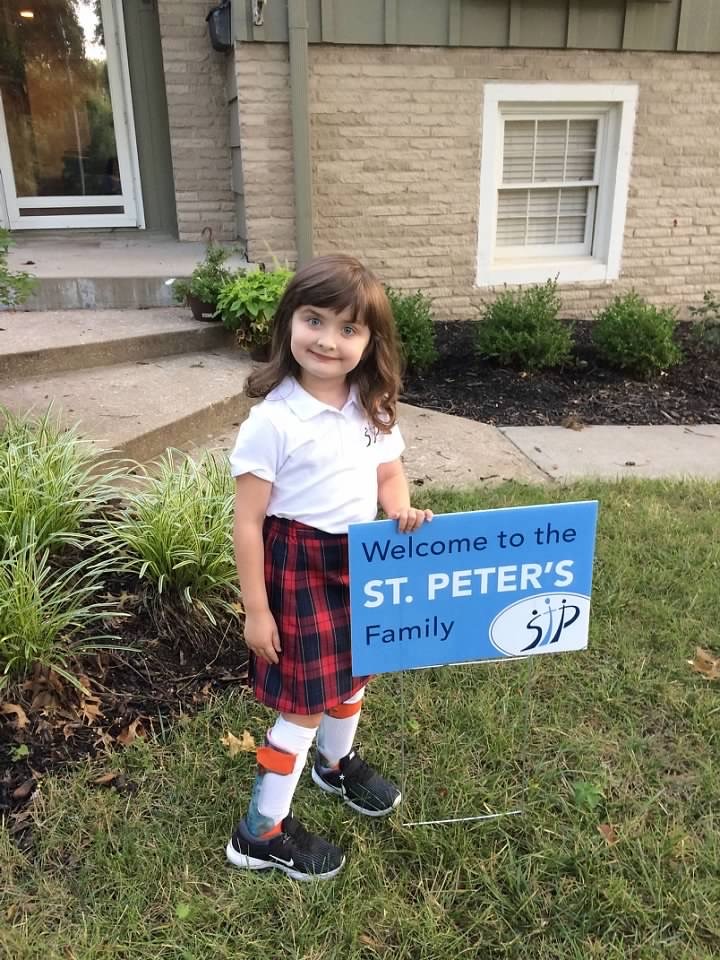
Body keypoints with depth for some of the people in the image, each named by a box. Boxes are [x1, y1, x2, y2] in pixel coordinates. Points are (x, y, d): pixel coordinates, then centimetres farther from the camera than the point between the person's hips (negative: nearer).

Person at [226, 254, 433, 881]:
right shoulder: (273, 418, -21)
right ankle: (261, 834, 23)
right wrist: (257, 610, -14)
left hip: (363, 560, 7)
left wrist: (402, 512, -12)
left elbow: (389, 475, 11)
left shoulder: (374, 408, -2)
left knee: (354, 672, 24)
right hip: (299, 568, -6)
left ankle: (337, 765, 54)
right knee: (306, 704, 3)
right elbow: (247, 520, -17)